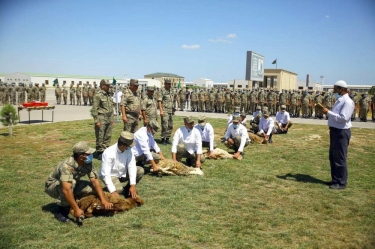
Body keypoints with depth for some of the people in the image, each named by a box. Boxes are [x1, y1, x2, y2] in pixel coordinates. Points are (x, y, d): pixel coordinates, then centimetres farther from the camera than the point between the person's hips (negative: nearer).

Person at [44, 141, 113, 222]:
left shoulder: (88, 163, -18)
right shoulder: (67, 165, -38)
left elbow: (94, 181, -18)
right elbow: (66, 190, -45)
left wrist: (104, 200, -27)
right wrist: (76, 209, -46)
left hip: (72, 184, 6)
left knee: (93, 188, -14)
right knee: (71, 183, -37)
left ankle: (70, 202, 6)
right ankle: (62, 211, -19)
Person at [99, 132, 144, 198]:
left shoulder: (128, 149, -17)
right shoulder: (108, 153, -30)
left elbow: (132, 166, -20)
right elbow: (105, 174, -32)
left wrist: (133, 185, -29)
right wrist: (113, 191, -40)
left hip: (123, 173, 5)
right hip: (110, 175, -5)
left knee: (140, 171, -17)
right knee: (118, 189, -34)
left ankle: (127, 190, 2)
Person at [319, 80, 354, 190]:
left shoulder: (347, 102, -15)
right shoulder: (339, 100, 15)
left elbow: (343, 118, -24)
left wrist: (328, 112, -21)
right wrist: (326, 112, 3)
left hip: (341, 133, -10)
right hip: (335, 131, 10)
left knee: (340, 159, -2)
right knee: (333, 157, 17)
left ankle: (341, 183, 9)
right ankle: (335, 179, 29)